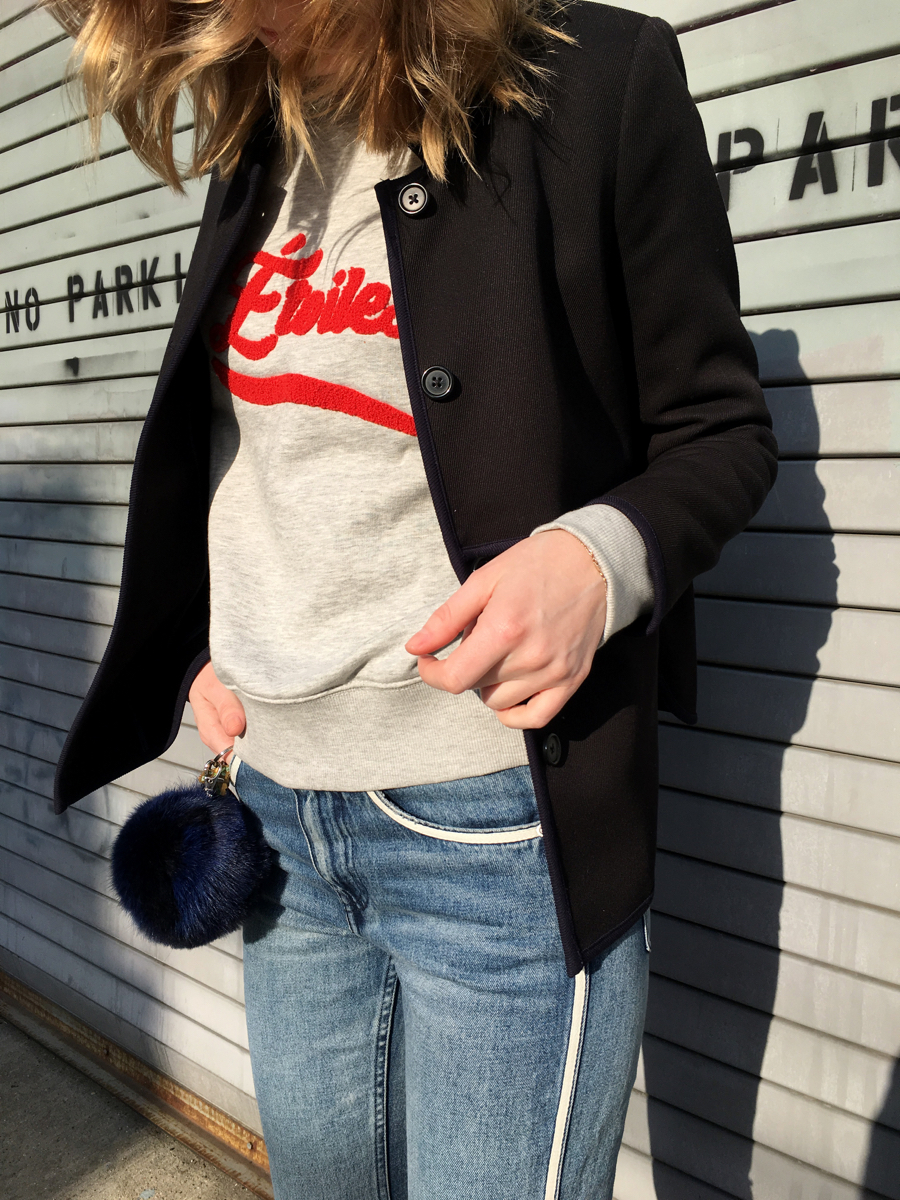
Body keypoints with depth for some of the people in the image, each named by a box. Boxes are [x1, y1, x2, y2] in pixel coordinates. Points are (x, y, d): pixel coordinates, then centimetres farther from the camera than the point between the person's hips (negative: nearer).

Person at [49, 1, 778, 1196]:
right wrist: (208, 639, 9)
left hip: (491, 823, -6)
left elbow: (719, 427, -3)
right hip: (276, 805, 7)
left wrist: (598, 555, -23)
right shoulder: (256, 155, 13)